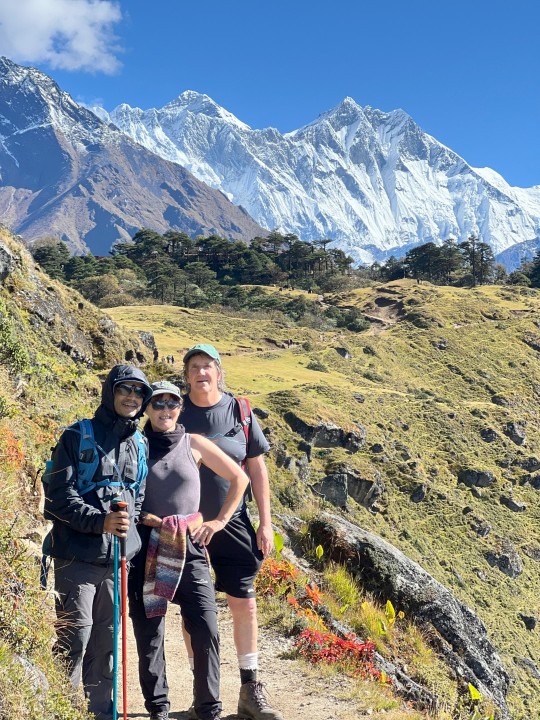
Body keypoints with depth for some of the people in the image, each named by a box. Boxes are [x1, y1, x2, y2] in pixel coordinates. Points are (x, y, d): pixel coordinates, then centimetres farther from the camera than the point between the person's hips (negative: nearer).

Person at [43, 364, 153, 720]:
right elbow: (60, 496, -11)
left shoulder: (138, 445, 12)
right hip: (78, 556, -5)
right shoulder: (77, 437, -4)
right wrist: (100, 521, -22)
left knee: (107, 638, 13)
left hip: (117, 557, 5)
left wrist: (127, 525, 4)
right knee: (75, 637, -5)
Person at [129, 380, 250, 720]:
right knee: (150, 634, 4)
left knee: (206, 631, -5)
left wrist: (220, 521, 4)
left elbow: (239, 478, 10)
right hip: (147, 550, 0)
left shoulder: (194, 444, 4)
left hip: (190, 548, 0)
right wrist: (141, 517, -8)